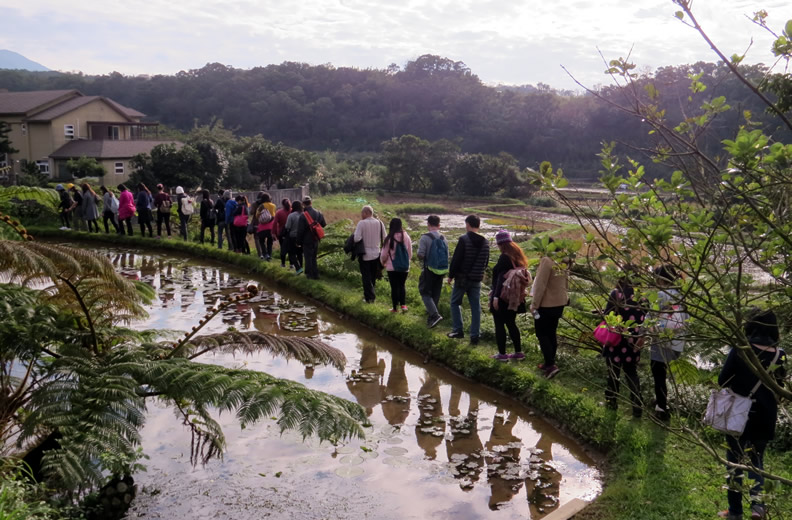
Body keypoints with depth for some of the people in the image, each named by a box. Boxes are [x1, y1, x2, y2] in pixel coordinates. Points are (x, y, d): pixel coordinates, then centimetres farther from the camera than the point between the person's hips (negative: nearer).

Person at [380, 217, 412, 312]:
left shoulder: (389, 238, -13)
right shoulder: (406, 237, -5)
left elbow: (384, 254, -6)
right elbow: (410, 253, 4)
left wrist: (383, 262, 15)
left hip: (392, 267, -3)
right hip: (405, 267, 3)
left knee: (394, 287, 8)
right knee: (402, 286, 18)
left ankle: (395, 307, 13)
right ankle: (403, 304, 6)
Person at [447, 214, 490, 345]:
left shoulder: (464, 239, -13)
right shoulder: (485, 242, 6)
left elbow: (456, 259, -14)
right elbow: (486, 261, 13)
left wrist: (451, 275, -5)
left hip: (462, 277, -5)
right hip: (477, 280, 5)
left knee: (455, 302, 12)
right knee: (475, 307, 7)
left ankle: (458, 330, 7)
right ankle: (474, 336, 6)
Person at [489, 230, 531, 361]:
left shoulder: (504, 257, -16)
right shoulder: (518, 256, 9)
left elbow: (502, 278, -22)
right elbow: (521, 276, 15)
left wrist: (496, 297, -22)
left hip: (503, 297, -8)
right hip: (514, 297, 8)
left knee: (499, 324, 2)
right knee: (511, 323, 17)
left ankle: (502, 354, 6)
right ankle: (518, 352, 19)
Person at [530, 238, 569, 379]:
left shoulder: (546, 261, -19)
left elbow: (540, 285, -20)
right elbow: (566, 283, 13)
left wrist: (534, 305, -14)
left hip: (546, 304, -7)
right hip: (560, 303, 7)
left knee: (541, 334, 2)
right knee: (552, 333, 16)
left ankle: (550, 365, -7)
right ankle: (549, 363, 24)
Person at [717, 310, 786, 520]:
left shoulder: (740, 350, -15)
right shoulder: (780, 355, -4)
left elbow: (723, 380, -8)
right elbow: (779, 386, 8)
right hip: (765, 417, 3)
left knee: (735, 461, 11)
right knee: (756, 459, 22)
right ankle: (757, 502, 4)